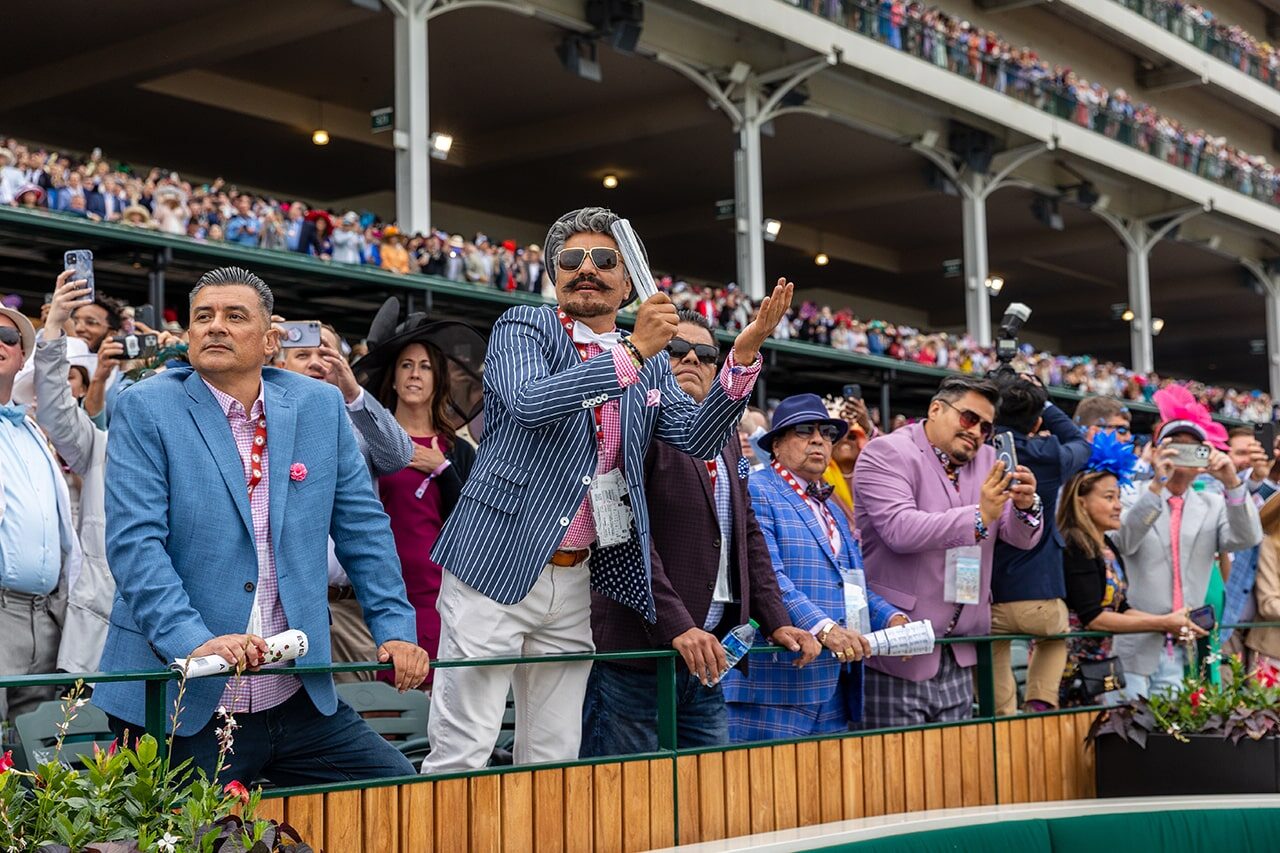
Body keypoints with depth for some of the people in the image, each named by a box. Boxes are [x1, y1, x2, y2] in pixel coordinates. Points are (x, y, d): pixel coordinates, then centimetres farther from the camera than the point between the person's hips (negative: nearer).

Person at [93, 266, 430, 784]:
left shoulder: (320, 405, 8)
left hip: (299, 700, 4)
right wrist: (192, 642, -25)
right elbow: (134, 541, -13)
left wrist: (395, 629, 2)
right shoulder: (145, 409, -3)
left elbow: (363, 527, 11)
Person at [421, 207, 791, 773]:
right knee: (460, 755, -6)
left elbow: (695, 437, 1)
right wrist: (632, 351, -24)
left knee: (555, 760, 8)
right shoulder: (523, 328, 0)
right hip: (497, 571, -5)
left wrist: (743, 354, -12)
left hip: (577, 581, 5)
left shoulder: (651, 365, 15)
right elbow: (529, 403, -20)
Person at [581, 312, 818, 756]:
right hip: (637, 652, -8)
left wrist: (776, 622, 8)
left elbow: (748, 534, 20)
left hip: (705, 666, 8)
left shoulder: (726, 440, 20)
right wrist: (676, 625, -23)